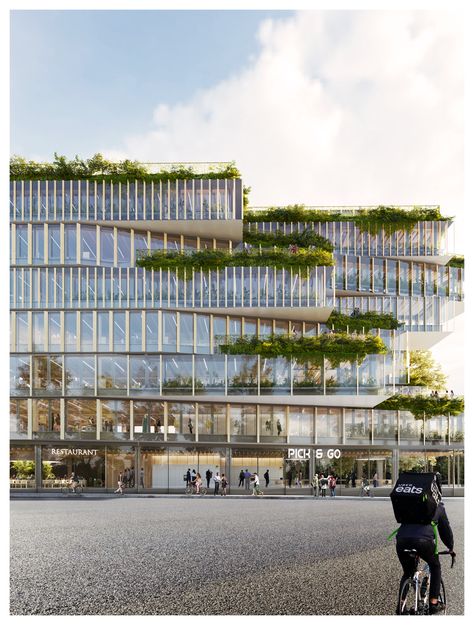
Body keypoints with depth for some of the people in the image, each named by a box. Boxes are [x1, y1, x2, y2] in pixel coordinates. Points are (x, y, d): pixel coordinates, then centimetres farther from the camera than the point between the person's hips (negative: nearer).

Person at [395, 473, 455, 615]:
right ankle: (433, 603, 18)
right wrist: (451, 548, 48)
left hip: (402, 539, 3)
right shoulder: (438, 507, 22)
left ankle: (401, 605, 19)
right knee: (435, 567, 25)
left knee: (408, 572, 26)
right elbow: (445, 529, 31)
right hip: (424, 540, -3)